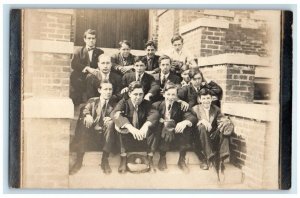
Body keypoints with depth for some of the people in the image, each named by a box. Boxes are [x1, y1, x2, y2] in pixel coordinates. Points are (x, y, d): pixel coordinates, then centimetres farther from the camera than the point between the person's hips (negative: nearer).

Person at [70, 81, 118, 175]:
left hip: (105, 131, 0)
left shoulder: (114, 102, 15)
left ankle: (105, 160, -31)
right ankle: (79, 160, -31)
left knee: (110, 123, -33)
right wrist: (87, 115, -29)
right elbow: (85, 110, -4)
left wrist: (111, 117, -22)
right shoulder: (92, 101, 14)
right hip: (92, 129, 1)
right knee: (84, 122, -30)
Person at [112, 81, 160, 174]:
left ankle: (150, 159, -19)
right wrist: (130, 127, -43)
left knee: (151, 128, -26)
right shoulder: (124, 103, -4)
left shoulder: (146, 104, 3)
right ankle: (123, 159, -23)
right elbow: (116, 114, -25)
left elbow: (155, 114, -18)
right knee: (123, 127, -30)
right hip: (126, 137, -1)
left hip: (142, 136, 2)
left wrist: (145, 126, -39)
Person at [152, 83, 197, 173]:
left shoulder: (180, 106, 4)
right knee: (167, 129, -34)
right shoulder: (157, 105, 4)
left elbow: (193, 118, -11)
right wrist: (159, 120, -24)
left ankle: (182, 160, -15)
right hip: (161, 136, -2)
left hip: (176, 135, 2)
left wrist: (185, 122, -33)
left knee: (187, 126, -26)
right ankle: (162, 158, -15)